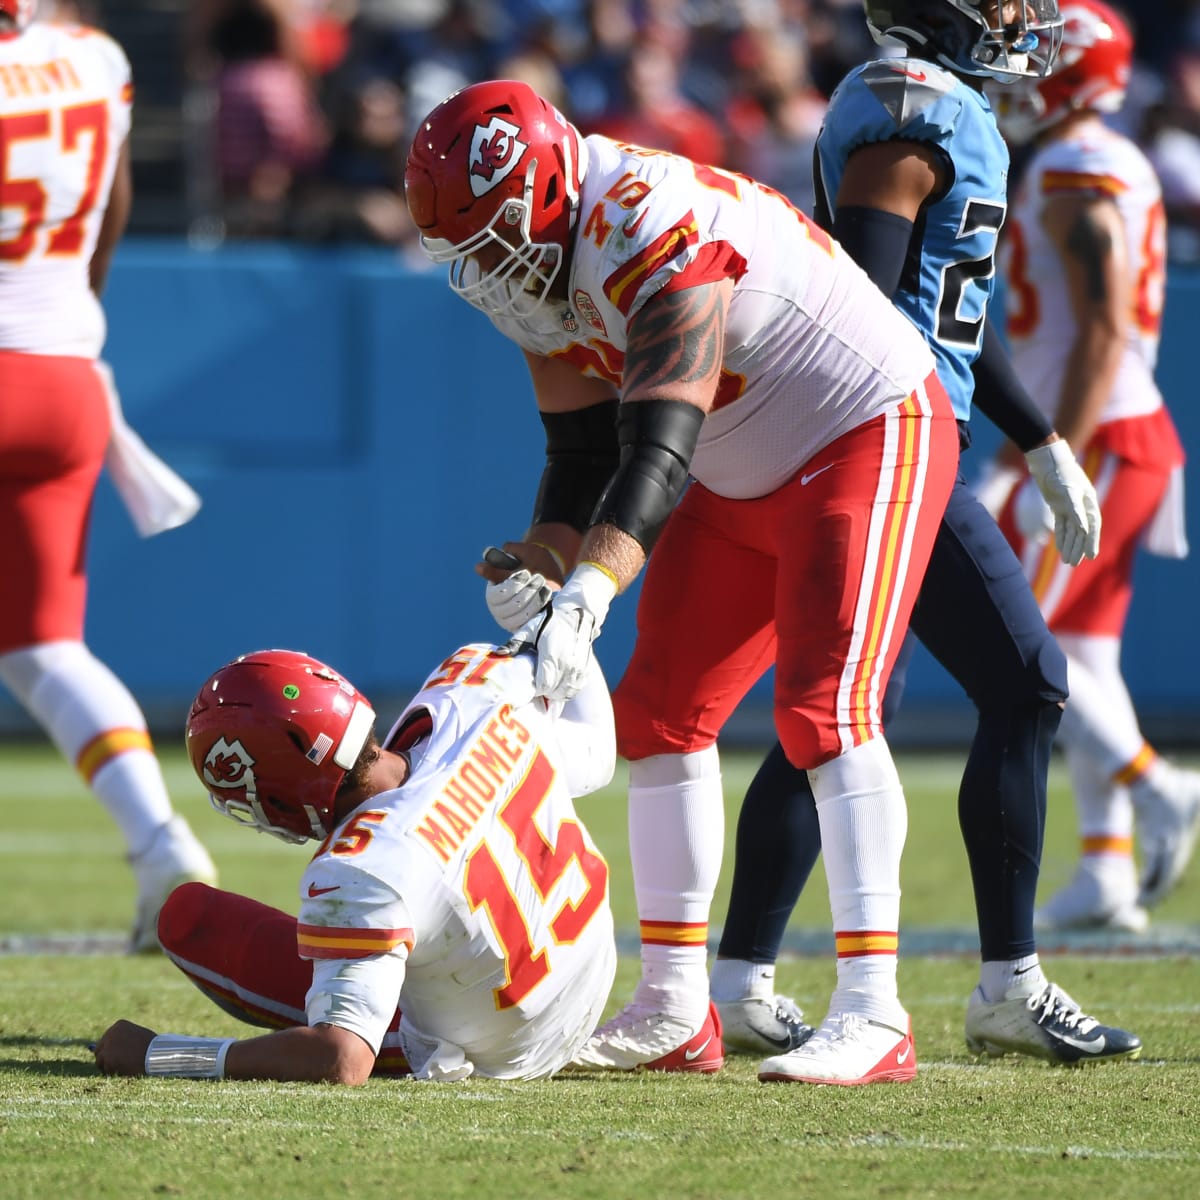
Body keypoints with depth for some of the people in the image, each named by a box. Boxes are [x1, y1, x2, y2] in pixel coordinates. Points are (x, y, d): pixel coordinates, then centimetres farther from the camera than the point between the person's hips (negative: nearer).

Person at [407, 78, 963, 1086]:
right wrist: (539, 567, -16)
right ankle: (675, 1011, 14)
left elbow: (659, 452, -39)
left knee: (825, 707, -21)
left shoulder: (655, 232, -31)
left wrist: (590, 589, -49)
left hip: (870, 438, -10)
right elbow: (584, 455, 3)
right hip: (745, 483, 10)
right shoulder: (544, 266, -2)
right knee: (661, 710, 7)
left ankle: (872, 1013, -24)